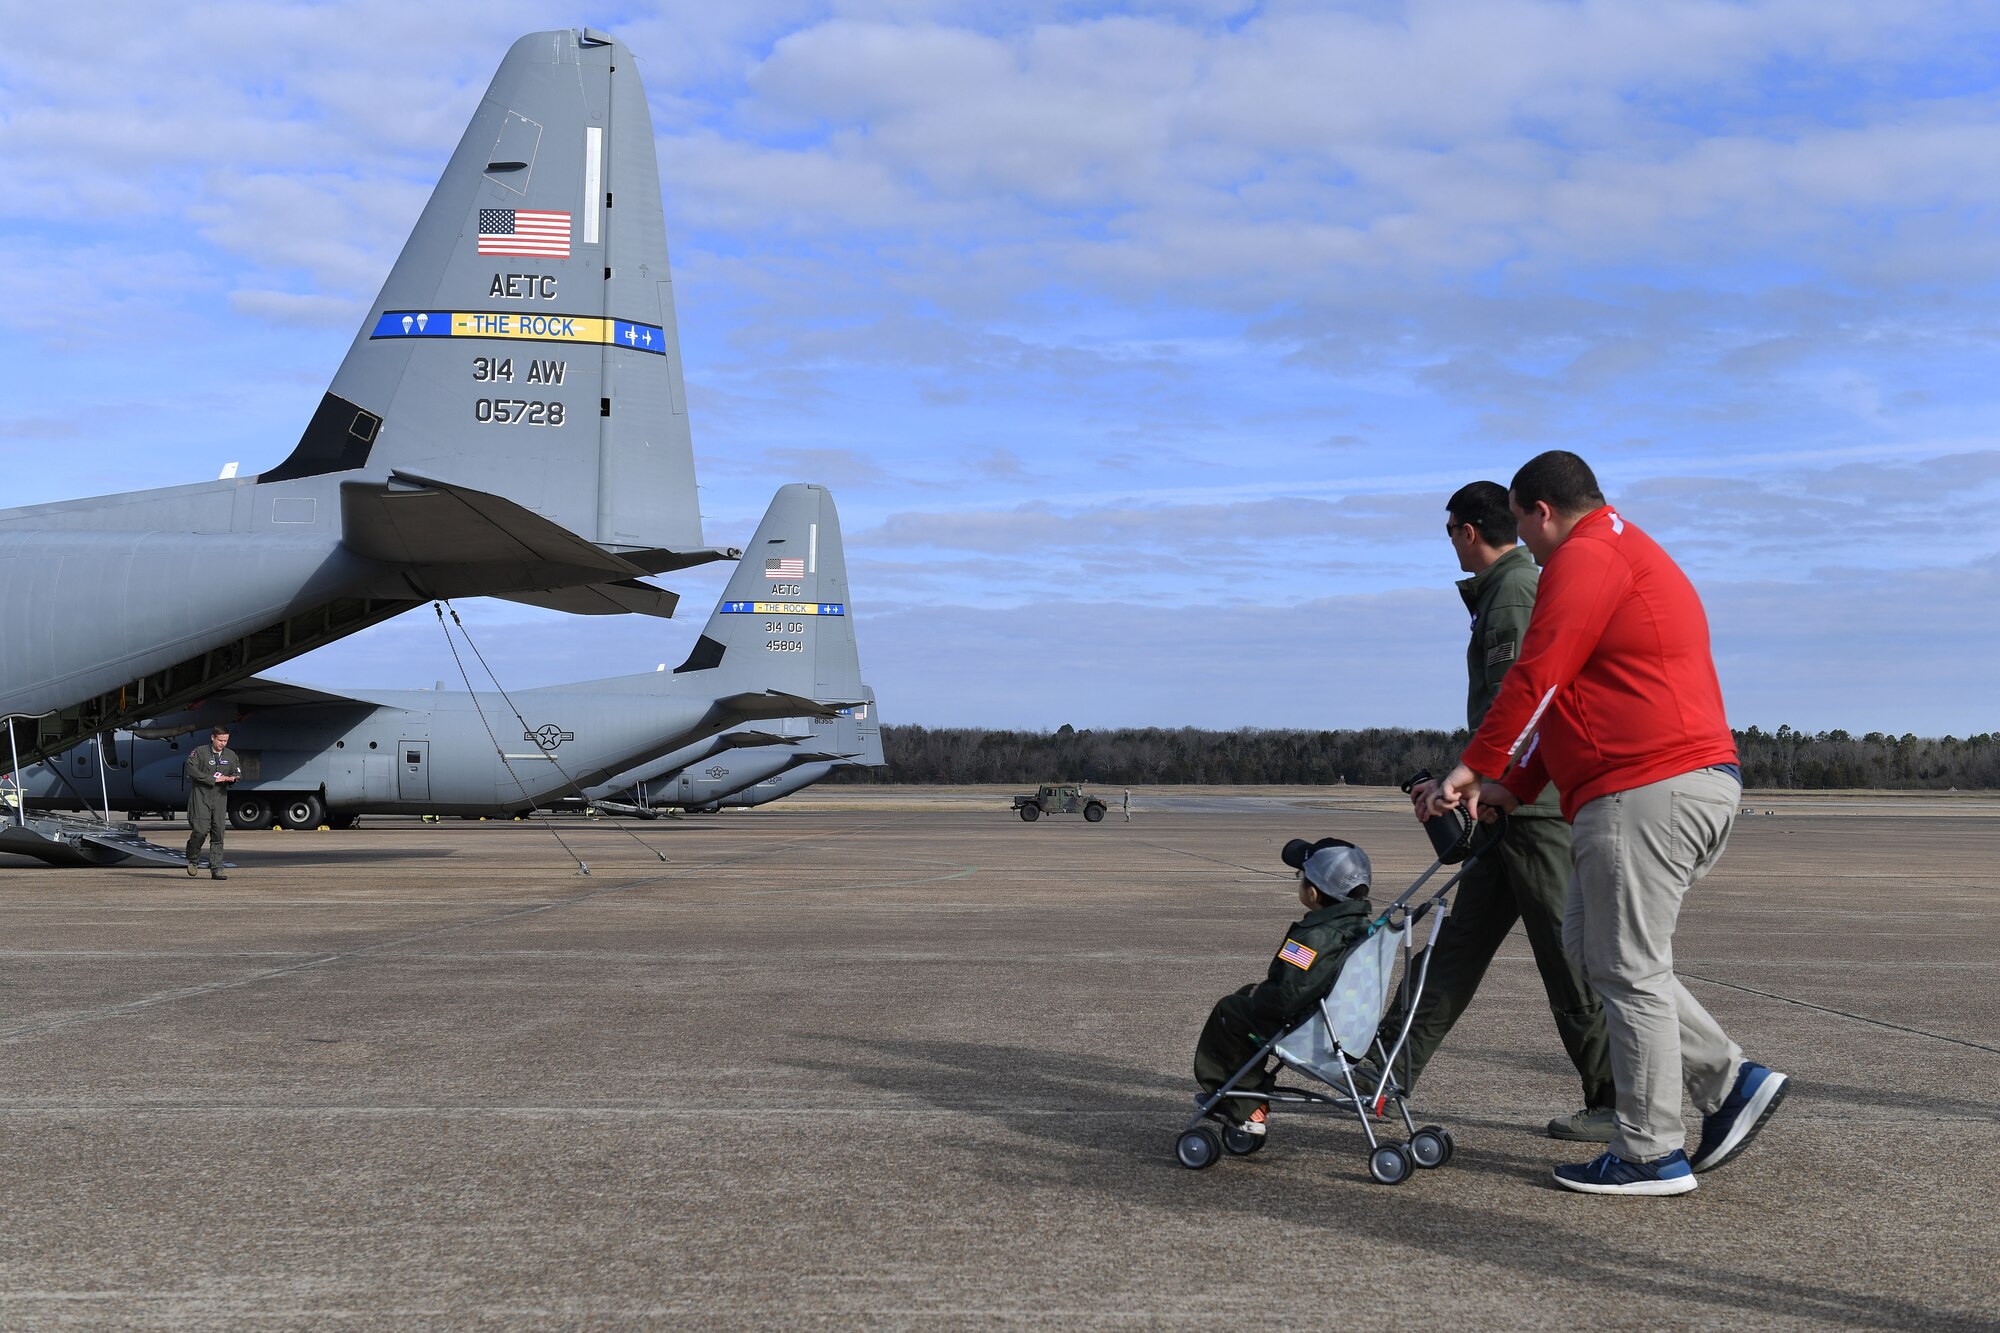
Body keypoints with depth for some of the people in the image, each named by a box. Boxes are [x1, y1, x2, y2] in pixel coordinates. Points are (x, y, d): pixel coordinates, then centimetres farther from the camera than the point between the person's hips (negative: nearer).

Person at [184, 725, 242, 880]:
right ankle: (192, 859, 11)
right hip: (200, 796, -4)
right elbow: (192, 771, -12)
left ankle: (216, 870, 1)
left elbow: (238, 773, 16)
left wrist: (232, 778, -9)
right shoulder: (199, 752, -2)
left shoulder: (231, 755, 13)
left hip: (220, 797, 4)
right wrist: (213, 779, -15)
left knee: (218, 833, -1)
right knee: (201, 829, -15)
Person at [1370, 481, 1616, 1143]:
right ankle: (1390, 1070, 14)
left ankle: (1620, 1103, 1)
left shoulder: (1515, 592, -12)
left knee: (1567, 955, -5)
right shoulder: (1515, 587, 20)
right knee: (1462, 938, 10)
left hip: (1536, 803, -11)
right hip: (1518, 801, 11)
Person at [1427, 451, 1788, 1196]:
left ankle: (1651, 1156, 3)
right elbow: (1574, 698, 25)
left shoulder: (1585, 558, -8)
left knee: (1629, 969, -4)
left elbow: (1537, 678, -14)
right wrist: (1512, 788, 20)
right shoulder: (1631, 555, 26)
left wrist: (1476, 766, -4)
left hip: (1648, 792, -11)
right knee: (1591, 949, 16)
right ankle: (1730, 1081, 13)